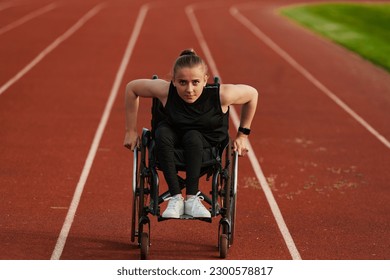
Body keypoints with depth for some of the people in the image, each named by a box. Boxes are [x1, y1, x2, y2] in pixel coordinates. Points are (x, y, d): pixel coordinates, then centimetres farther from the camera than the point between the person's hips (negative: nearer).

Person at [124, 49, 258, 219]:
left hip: (209, 142, -1)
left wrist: (243, 135, -7)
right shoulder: (165, 91, -30)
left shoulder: (220, 95, -33)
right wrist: (131, 131, -8)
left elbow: (252, 94, -14)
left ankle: (192, 198, -26)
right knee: (162, 132, -32)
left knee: (192, 137, -34)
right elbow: (131, 87, -13)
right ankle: (175, 198, -31)